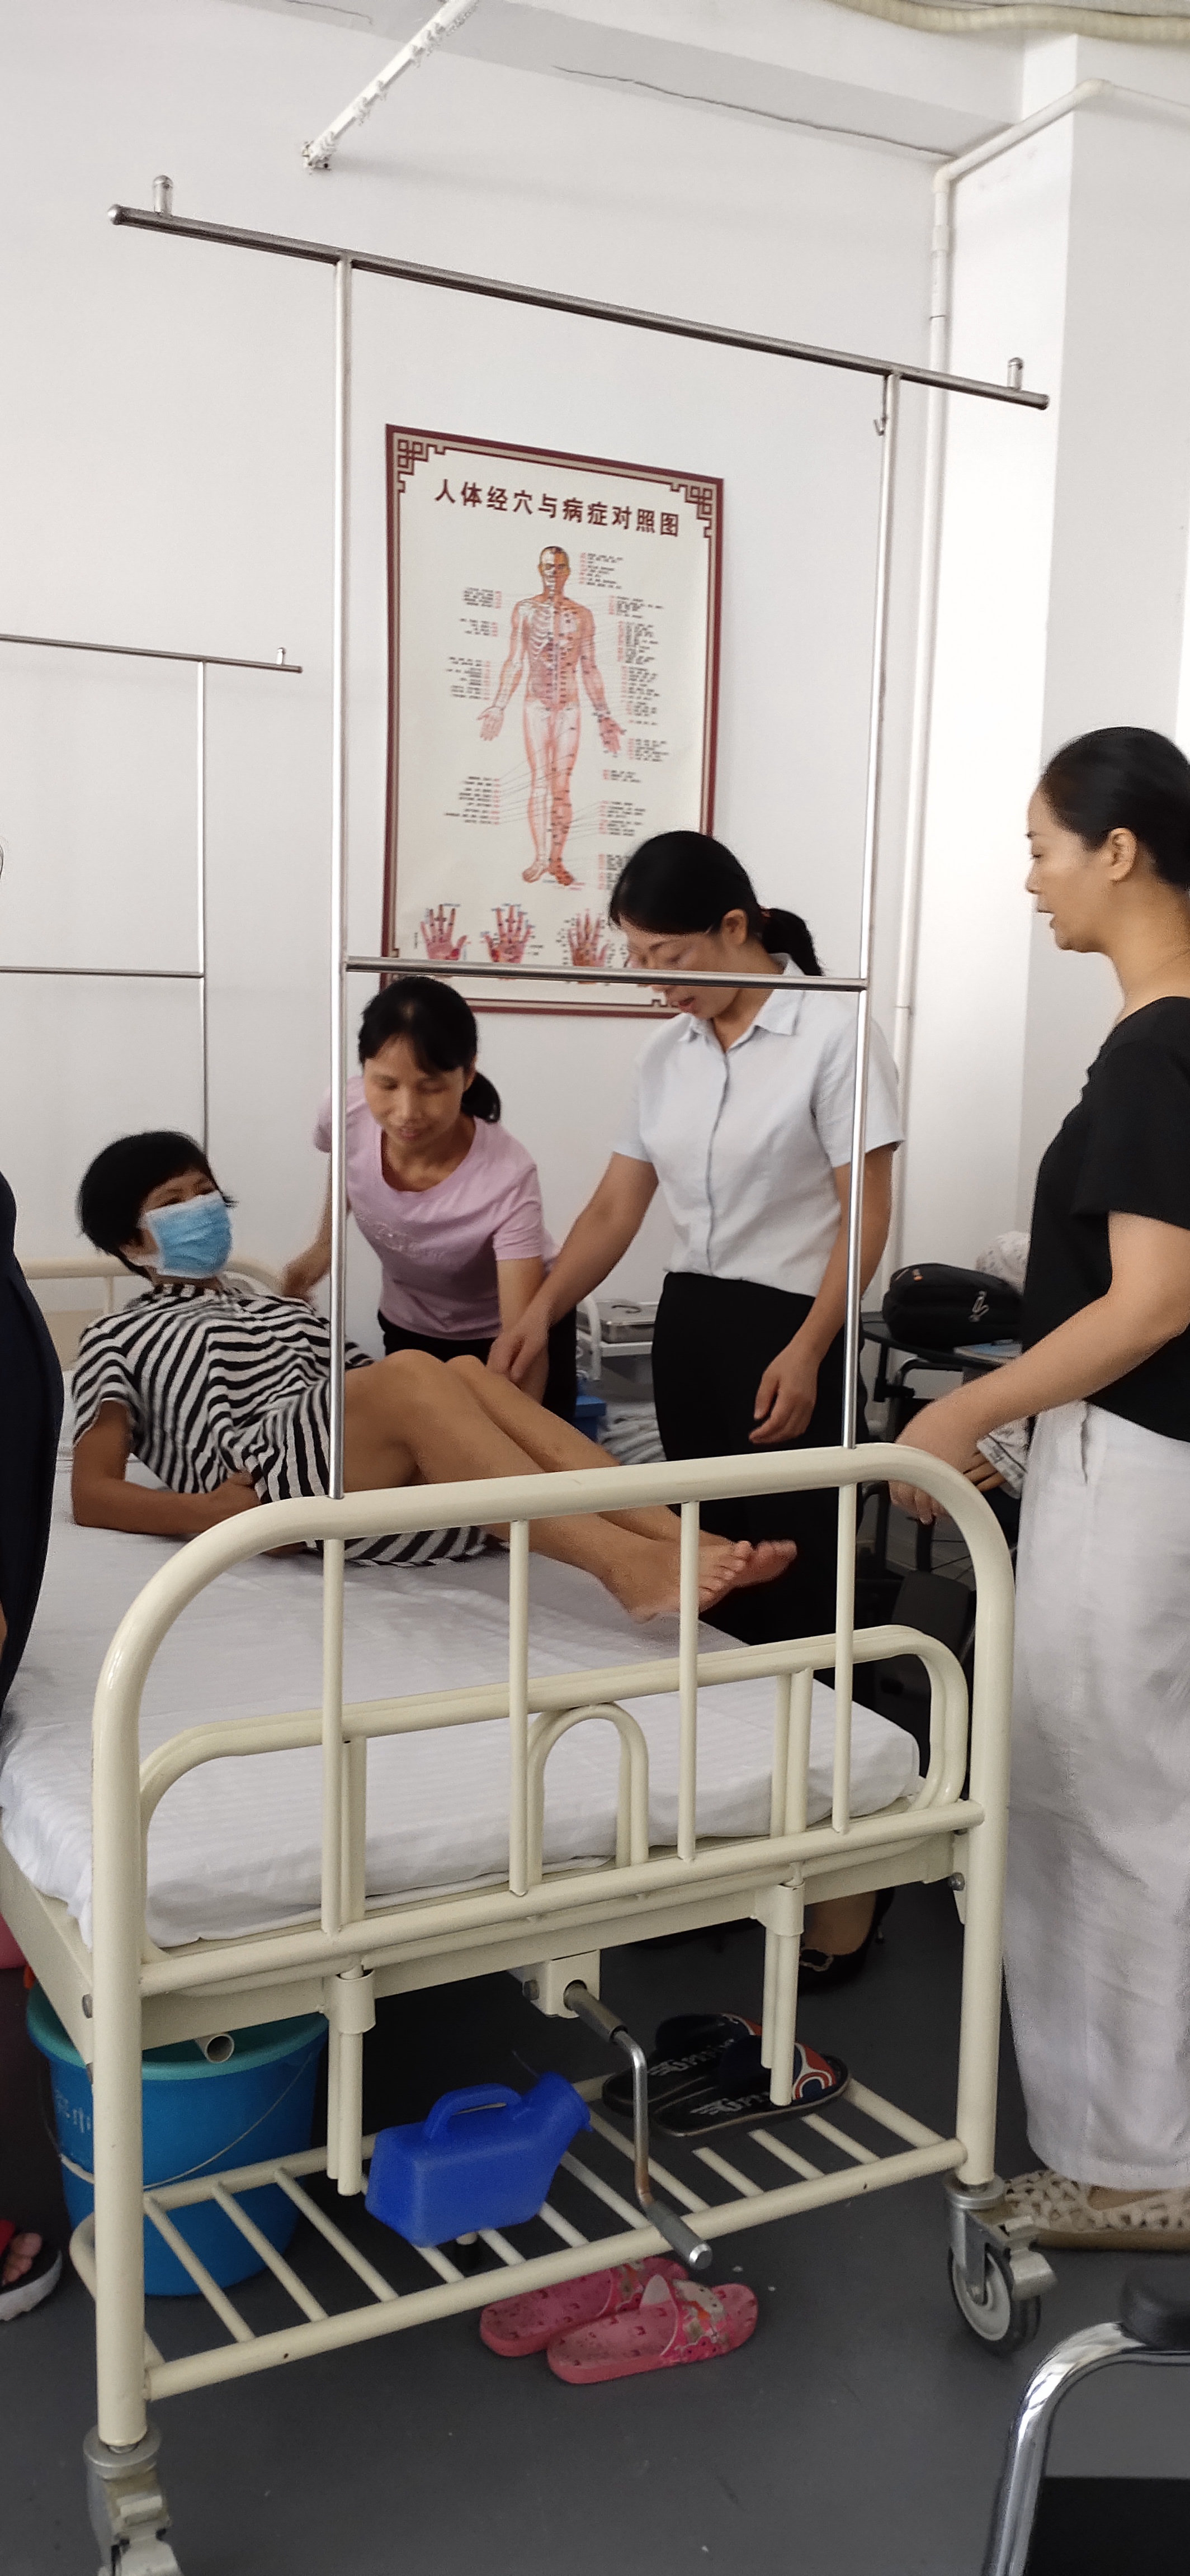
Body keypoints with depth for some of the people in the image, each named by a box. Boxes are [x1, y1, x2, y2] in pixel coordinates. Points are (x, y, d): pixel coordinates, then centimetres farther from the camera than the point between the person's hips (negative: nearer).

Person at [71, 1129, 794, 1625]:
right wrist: (206, 1513, -12)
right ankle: (624, 1564, -49)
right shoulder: (121, 1336, 20)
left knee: (467, 1375, -27)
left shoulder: (287, 1314, 37)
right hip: (263, 1488, -5)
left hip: (388, 1492, 5)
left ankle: (686, 1541, -42)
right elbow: (93, 1495, 8)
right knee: (412, 1373, -32)